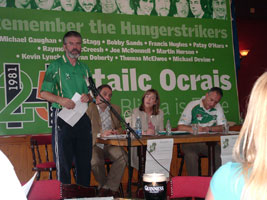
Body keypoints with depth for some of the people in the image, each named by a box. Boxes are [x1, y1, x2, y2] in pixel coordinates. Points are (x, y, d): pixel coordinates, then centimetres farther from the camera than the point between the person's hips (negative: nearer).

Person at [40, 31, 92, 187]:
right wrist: (60, 100, -21)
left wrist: (88, 97, -3)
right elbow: (44, 93, -3)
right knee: (63, 159, -2)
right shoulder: (55, 66, 2)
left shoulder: (84, 68, 16)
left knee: (84, 159, 8)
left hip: (83, 117, 5)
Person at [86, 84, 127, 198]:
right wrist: (101, 134, -24)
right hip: (94, 145, -3)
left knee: (123, 157, -27)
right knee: (95, 161, -34)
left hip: (110, 145, 4)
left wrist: (118, 131, -2)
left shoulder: (115, 109, 14)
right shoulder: (89, 109, -2)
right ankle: (106, 186, -4)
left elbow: (120, 127, 23)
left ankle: (106, 188, -13)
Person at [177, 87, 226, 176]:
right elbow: (180, 127, -7)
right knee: (191, 155, -33)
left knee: (220, 153, -25)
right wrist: (193, 129, -26)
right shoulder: (192, 105, -3)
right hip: (191, 141, -2)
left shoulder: (218, 107, 6)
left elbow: (223, 127, 2)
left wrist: (209, 128, -14)